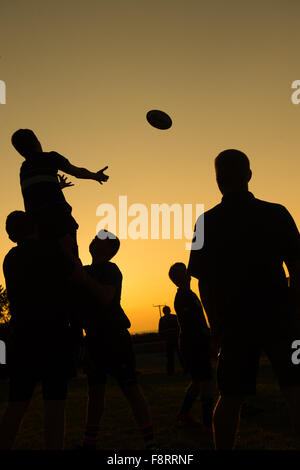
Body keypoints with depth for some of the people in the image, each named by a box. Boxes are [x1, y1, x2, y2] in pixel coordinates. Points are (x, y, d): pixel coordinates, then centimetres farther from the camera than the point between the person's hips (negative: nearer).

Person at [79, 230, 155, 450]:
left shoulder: (110, 270, -8)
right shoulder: (86, 271, 15)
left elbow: (104, 298, -23)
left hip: (114, 336, -8)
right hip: (94, 338, 8)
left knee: (131, 388, -8)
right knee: (95, 391, 13)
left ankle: (150, 442, -3)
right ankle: (89, 443, 22)